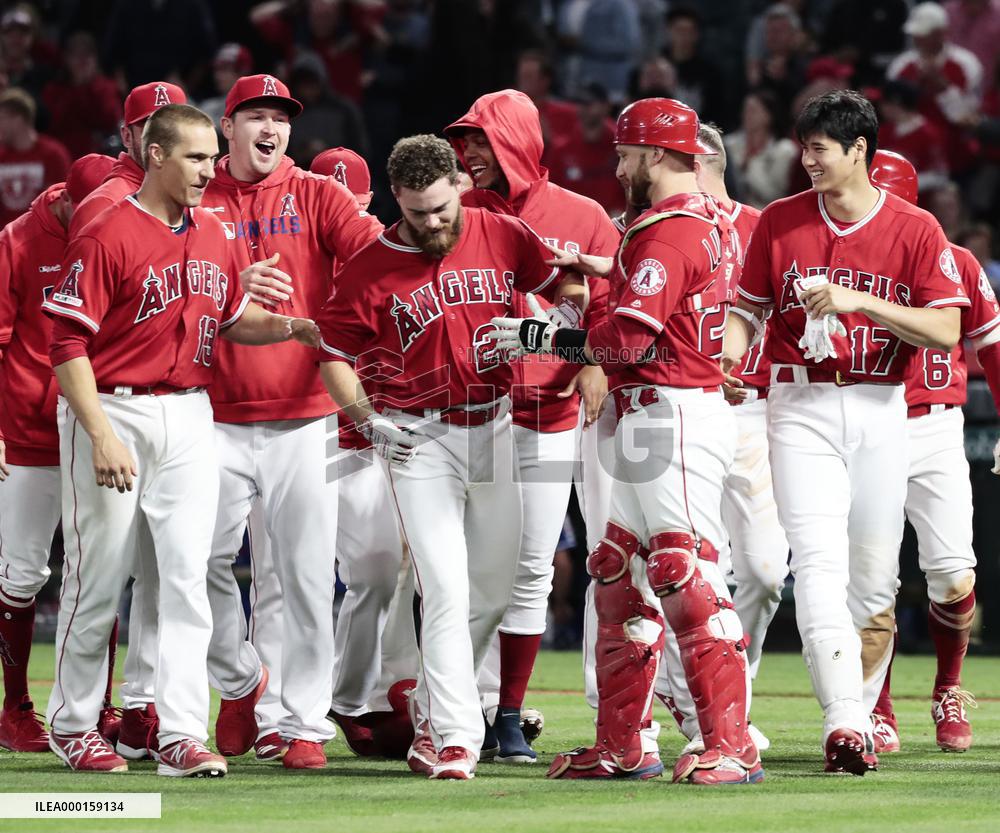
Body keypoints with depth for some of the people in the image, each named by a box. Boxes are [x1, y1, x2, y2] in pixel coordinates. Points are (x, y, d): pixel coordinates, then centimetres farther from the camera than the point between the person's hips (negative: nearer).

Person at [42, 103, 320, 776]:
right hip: (114, 412, -6)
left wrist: (290, 328, 4)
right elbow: (69, 345, -14)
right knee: (99, 575, 3)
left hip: (189, 418, 6)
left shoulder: (212, 235, 10)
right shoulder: (109, 236, -12)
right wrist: (101, 436, -20)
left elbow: (231, 319, 24)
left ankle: (183, 734, -5)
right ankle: (72, 725, 18)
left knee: (188, 575, -3)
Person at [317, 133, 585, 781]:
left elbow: (560, 285, 14)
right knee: (447, 590, -13)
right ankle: (454, 739, -14)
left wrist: (570, 304, -9)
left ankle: (431, 717, 25)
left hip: (495, 428, 4)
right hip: (421, 438, -4)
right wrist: (369, 421, -12)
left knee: (494, 590, 10)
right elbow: (336, 354, 0)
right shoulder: (370, 268, -8)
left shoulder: (503, 236, -1)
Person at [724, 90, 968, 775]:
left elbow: (946, 332, -8)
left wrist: (857, 301, -18)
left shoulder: (915, 230, -1)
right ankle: (843, 722, -26)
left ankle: (862, 716, 23)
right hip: (802, 406, 0)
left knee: (875, 575, 5)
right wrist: (716, 360, -9)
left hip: (880, 409, 0)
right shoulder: (780, 223, 5)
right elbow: (748, 313, 11)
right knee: (819, 559, -16)